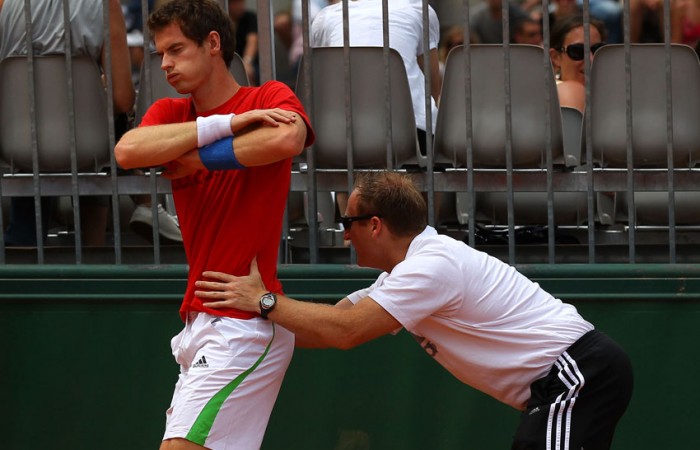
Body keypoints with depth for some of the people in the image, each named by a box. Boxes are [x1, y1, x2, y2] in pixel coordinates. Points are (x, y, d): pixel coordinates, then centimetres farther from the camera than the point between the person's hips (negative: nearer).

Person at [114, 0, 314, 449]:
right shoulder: (170, 113, 12)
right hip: (200, 322, 7)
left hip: (245, 324, -7)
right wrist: (227, 124, -15)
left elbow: (287, 139, -28)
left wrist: (197, 159, -15)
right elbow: (128, 151, -11)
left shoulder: (271, 98, -3)